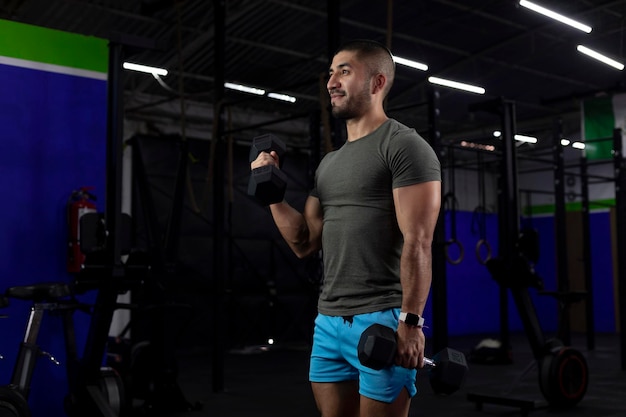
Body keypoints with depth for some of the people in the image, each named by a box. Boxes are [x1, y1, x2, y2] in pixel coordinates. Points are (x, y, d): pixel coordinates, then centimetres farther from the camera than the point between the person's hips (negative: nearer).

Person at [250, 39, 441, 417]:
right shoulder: (329, 162, 17)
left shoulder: (404, 146, -7)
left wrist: (411, 321, -20)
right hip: (329, 321, 8)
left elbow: (418, 242, -15)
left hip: (383, 320, -7)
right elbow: (305, 243, 17)